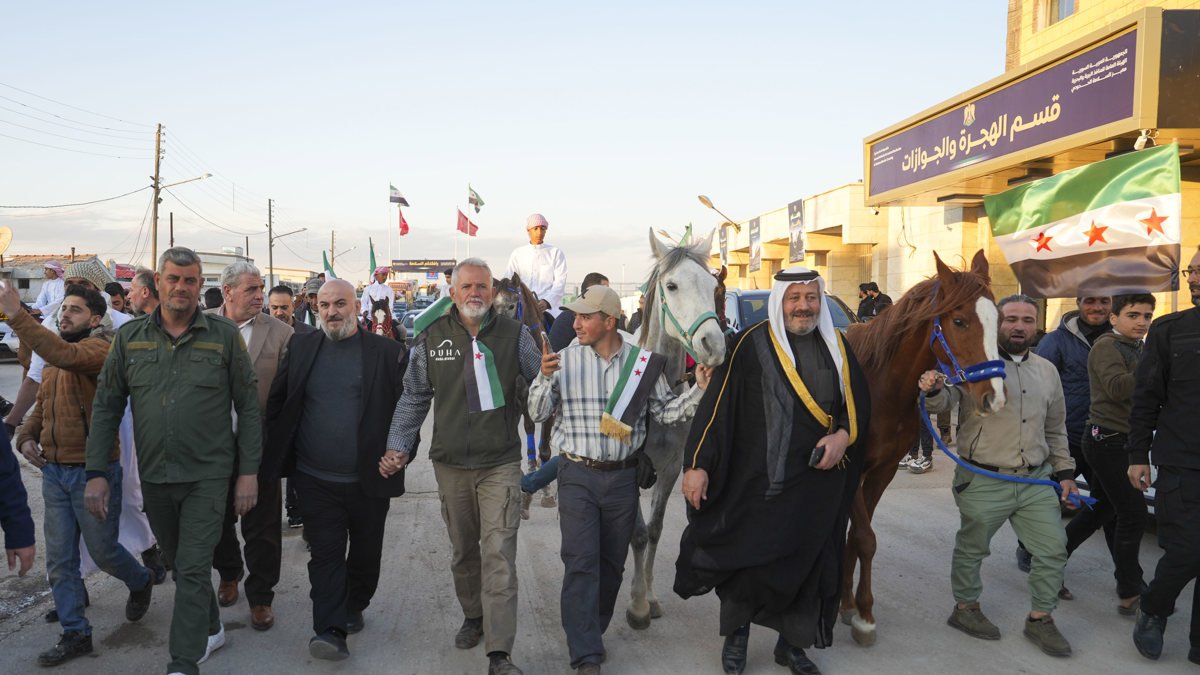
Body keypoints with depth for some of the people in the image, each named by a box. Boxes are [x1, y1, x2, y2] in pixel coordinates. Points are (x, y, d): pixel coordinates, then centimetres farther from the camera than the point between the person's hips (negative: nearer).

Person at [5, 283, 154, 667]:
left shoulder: (100, 348, -13)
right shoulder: (52, 358, 13)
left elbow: (66, 355, -35)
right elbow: (41, 407, 20)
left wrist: (17, 316, -39)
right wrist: (26, 437, 0)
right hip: (53, 471, 7)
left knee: (103, 551, 7)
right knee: (59, 560, 10)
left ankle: (140, 582, 37)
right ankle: (75, 634, 21)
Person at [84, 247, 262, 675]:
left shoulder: (224, 335, -5)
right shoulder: (129, 337, 3)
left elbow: (248, 407, -3)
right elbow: (106, 407, 5)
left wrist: (248, 471, -7)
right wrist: (96, 472, -1)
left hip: (207, 475, -4)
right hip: (154, 477, 4)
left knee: (193, 569, -5)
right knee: (180, 564, 18)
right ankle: (210, 629, 39)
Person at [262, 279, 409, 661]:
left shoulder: (388, 352, -5)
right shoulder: (301, 348, 4)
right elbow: (277, 402, 9)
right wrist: (276, 456, 5)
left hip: (368, 480, -1)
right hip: (316, 479, 1)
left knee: (365, 553, 14)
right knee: (326, 554, -1)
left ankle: (353, 608, 36)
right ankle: (332, 632, 1)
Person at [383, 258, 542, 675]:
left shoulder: (514, 334, -2)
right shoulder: (432, 337, 1)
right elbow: (414, 397, 7)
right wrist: (398, 446, 0)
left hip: (500, 464, -2)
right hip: (450, 464, 2)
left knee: (499, 555, -8)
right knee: (463, 551, 17)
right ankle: (473, 616, 41)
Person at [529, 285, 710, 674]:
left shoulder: (643, 362, -2)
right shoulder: (565, 358, -3)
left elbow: (666, 412, 4)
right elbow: (538, 414, -1)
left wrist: (699, 390, -11)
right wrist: (545, 378, -19)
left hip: (623, 477, 2)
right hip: (578, 476, -2)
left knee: (611, 564, 14)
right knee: (581, 563, -6)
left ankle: (592, 632, 34)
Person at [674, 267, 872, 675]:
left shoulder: (837, 347, 7)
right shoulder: (752, 345, -9)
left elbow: (858, 404, 13)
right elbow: (718, 406, -10)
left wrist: (844, 435, -7)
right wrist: (698, 464, -15)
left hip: (820, 480, 4)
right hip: (761, 479, -4)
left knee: (807, 562, 13)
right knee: (747, 558, 4)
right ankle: (736, 632, 30)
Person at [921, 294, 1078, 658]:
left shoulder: (1047, 370, 10)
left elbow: (1055, 430, 19)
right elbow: (944, 400, -20)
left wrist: (1064, 472, 15)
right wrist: (932, 390, -43)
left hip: (1037, 481, 5)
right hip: (984, 482, -5)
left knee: (1053, 549, 8)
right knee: (972, 548, 9)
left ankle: (1041, 618, 25)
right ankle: (965, 607, 30)